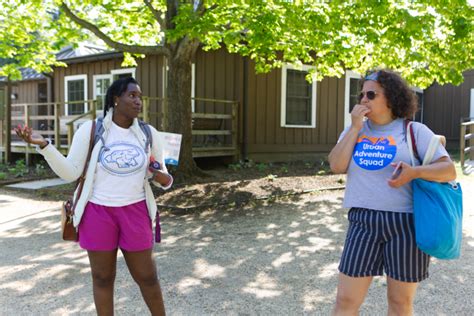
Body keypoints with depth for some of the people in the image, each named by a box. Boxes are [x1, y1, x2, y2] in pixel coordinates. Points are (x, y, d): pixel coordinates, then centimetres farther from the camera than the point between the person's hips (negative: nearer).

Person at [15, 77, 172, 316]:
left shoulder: (148, 133, 0)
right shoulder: (90, 130, -7)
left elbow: (161, 175, 8)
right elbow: (70, 173, -8)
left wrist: (164, 180, -16)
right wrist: (42, 144, -20)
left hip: (134, 213, 2)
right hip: (98, 212, -1)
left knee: (146, 276, 9)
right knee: (102, 277, 11)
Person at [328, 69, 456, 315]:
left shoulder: (415, 131, -1)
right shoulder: (354, 130, 9)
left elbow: (449, 171, -6)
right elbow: (336, 166, -5)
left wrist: (414, 172, -24)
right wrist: (355, 127, -8)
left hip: (405, 223, -2)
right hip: (363, 223, 2)